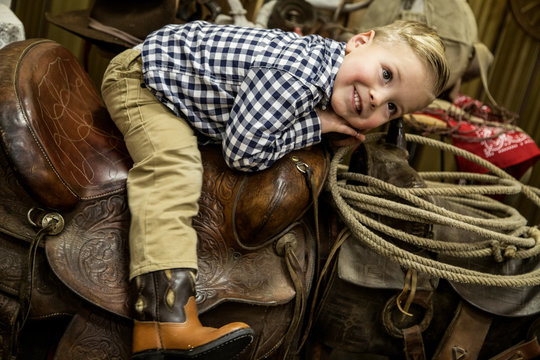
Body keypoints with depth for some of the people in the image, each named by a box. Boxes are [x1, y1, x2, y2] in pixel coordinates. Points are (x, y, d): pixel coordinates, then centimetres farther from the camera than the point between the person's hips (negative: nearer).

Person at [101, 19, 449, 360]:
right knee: (173, 171, -26)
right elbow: (243, 153, -31)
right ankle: (168, 320, -33)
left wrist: (341, 129, -8)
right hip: (143, 74, -9)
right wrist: (317, 123, -25)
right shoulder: (295, 73, -36)